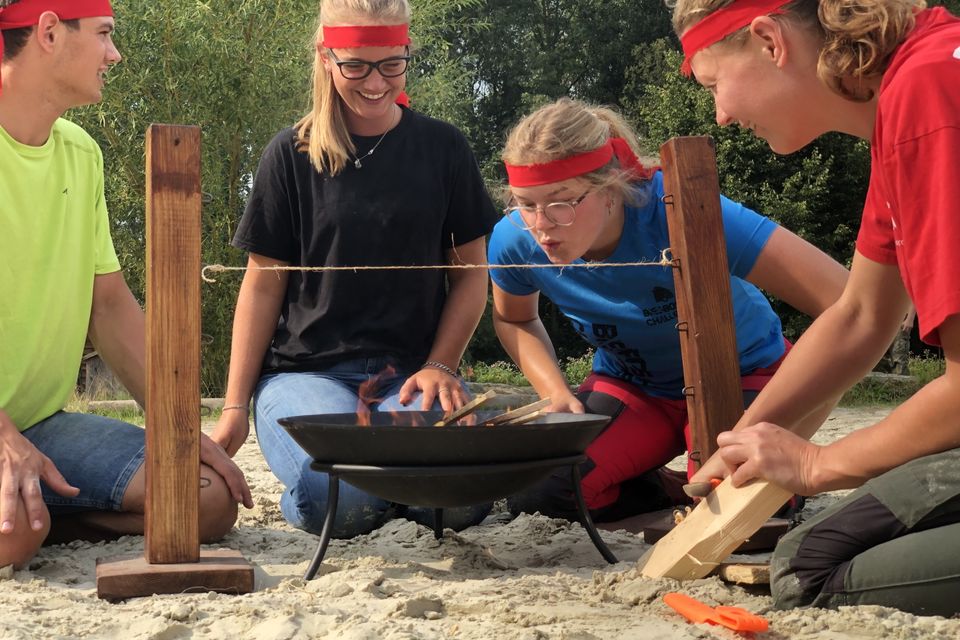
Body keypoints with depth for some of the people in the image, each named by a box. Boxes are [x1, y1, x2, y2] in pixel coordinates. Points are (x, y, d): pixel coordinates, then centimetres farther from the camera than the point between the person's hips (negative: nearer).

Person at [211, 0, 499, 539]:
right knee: (347, 499, -32)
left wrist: (439, 366, -6)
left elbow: (471, 271, 9)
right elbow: (263, 283, 5)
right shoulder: (292, 155, 4)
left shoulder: (443, 148, 7)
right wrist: (235, 407, 0)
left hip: (411, 371, 1)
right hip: (305, 370, -1)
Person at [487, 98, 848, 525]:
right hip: (630, 387, 4)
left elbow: (842, 302, -37)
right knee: (533, 494, -22)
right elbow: (514, 318, 7)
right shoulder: (514, 241, -20)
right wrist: (556, 394, -11)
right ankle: (679, 491, 4)